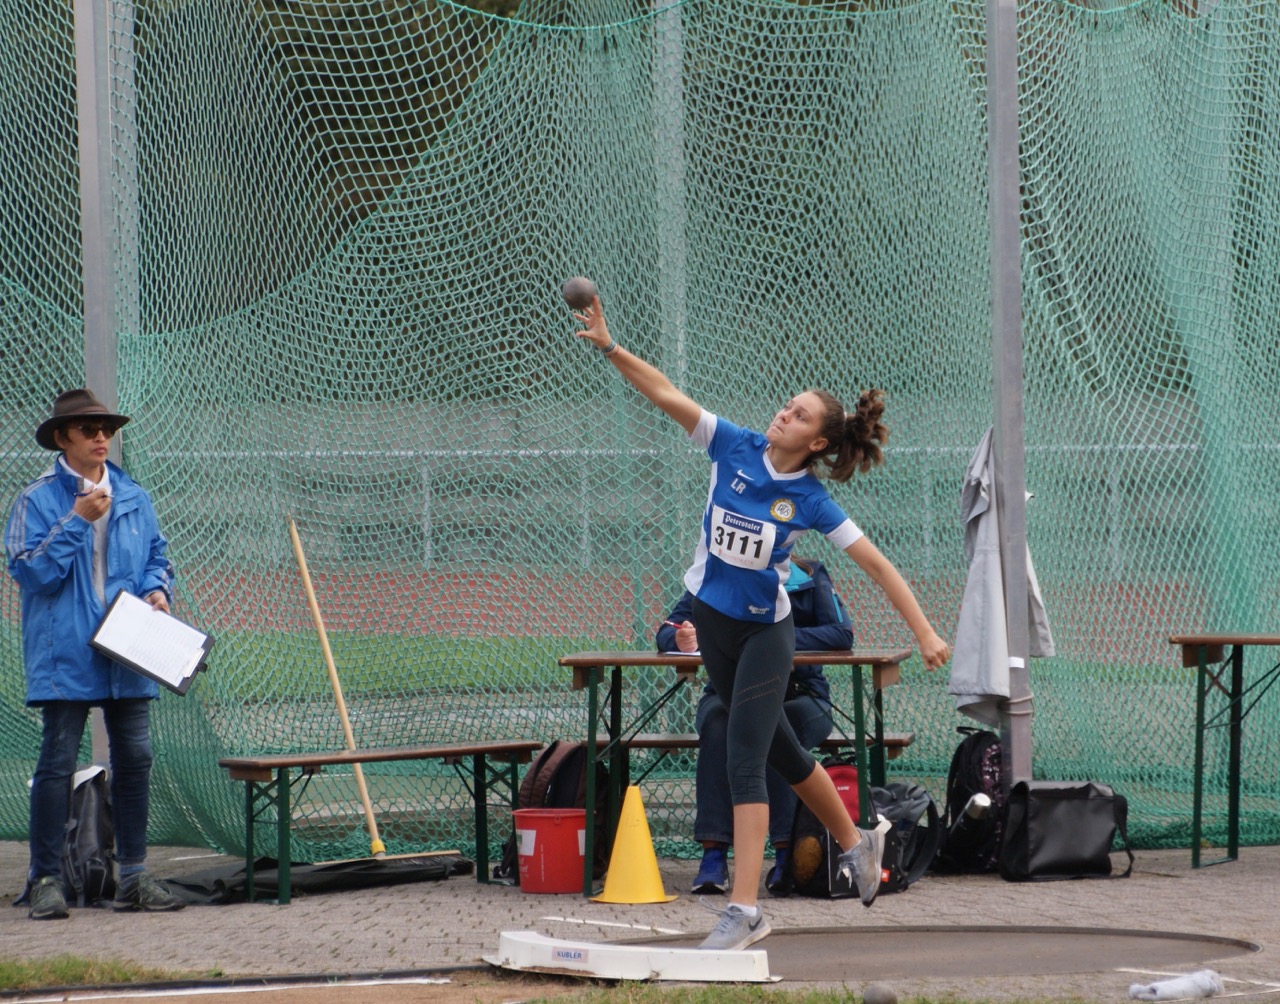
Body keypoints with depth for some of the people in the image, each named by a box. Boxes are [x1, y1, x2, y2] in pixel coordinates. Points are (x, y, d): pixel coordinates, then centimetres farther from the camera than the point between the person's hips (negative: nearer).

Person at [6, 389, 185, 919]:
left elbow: (157, 557, 20)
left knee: (134, 759, 5)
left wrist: (156, 588, -2)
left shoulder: (134, 500, 12)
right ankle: (45, 879, 1)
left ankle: (132, 875, 14)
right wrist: (77, 521, -14)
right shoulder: (37, 500, -3)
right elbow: (30, 571, -10)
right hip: (64, 655, -5)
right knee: (58, 762, -5)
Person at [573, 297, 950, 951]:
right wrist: (609, 346, -23)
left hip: (765, 633, -5)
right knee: (781, 752, 20)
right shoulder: (735, 448, -8)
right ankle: (855, 843, 42)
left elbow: (877, 566, -13)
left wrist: (925, 633, -16)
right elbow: (665, 395, -11)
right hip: (712, 624, 5)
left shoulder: (810, 501, -15)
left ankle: (742, 911, -18)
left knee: (745, 762, -15)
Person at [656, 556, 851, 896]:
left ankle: (786, 854, -33)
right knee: (716, 719, -34)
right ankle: (713, 855, -36)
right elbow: (666, 631, -5)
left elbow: (842, 635, -18)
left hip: (799, 694, -1)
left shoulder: (808, 578, -5)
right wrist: (680, 639, -30)